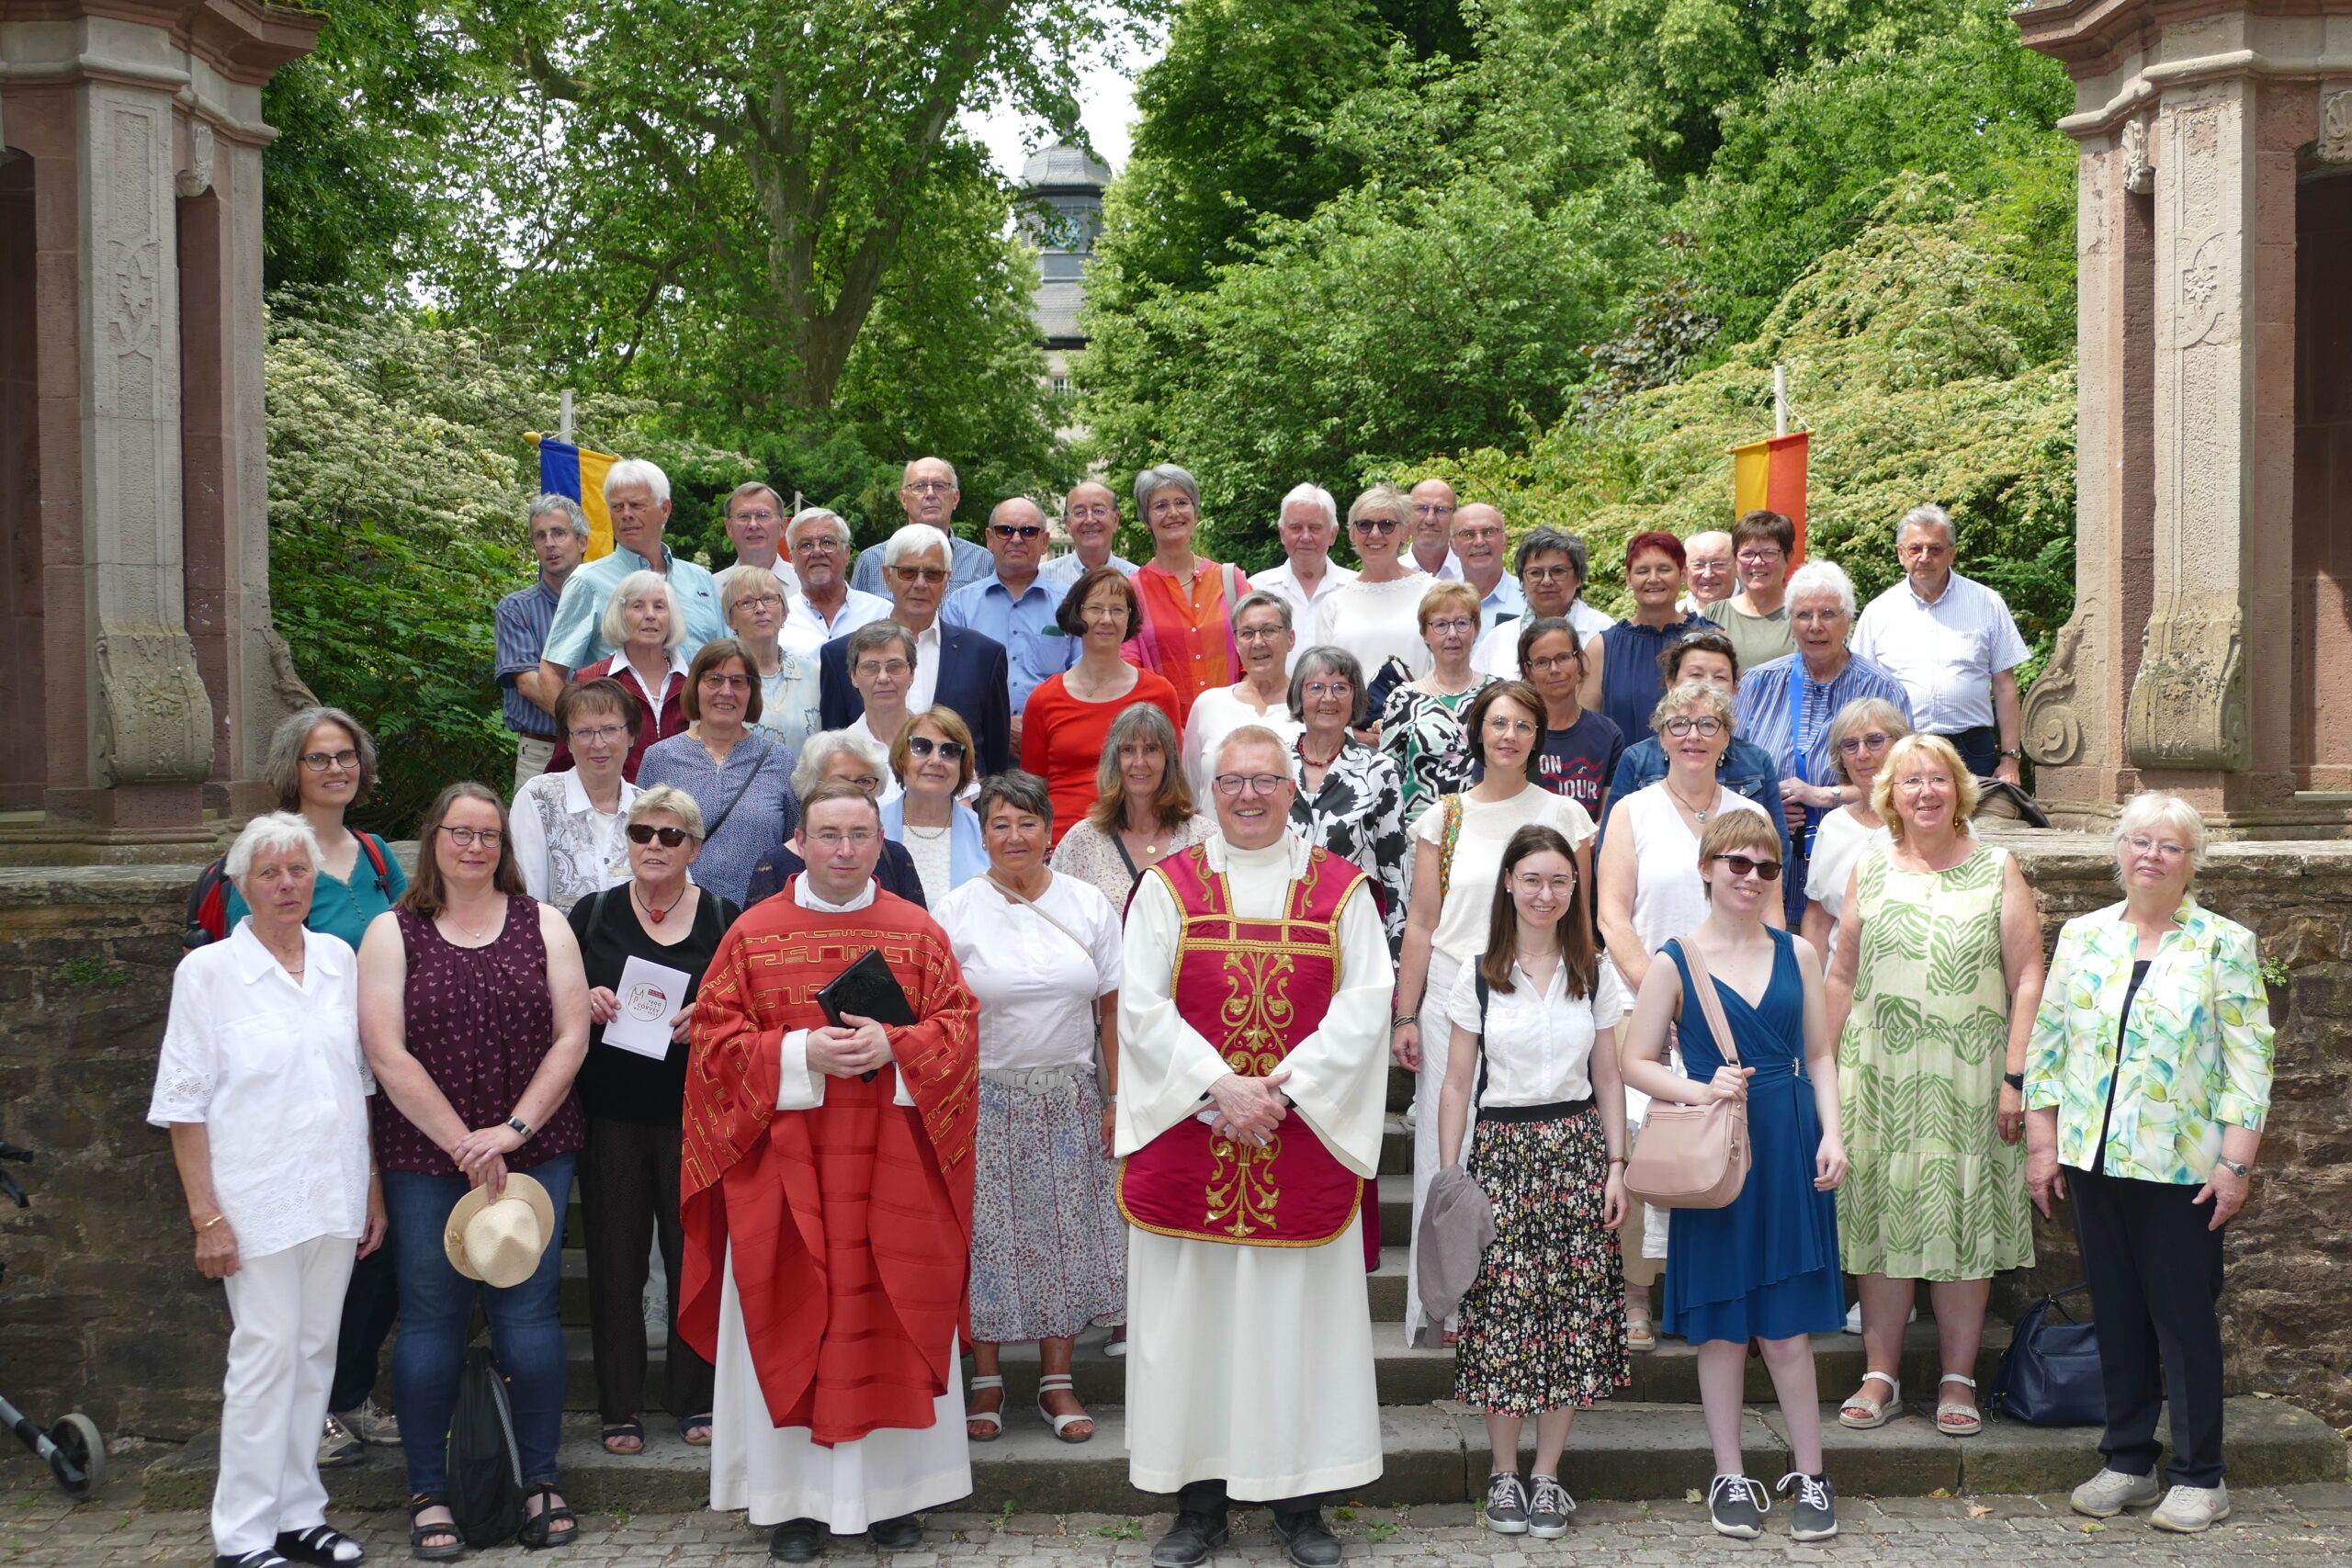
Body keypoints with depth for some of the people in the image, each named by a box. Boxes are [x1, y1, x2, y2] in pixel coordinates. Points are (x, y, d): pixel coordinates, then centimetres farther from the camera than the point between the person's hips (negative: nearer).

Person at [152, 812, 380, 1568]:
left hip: (336, 1194, 4)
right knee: (266, 1352, -4)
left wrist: (374, 1187, 11)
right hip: (258, 1200, -4)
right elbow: (184, 1102, -4)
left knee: (316, 1352, 9)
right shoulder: (208, 970, -3)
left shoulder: (340, 959, 8)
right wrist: (206, 1215, -10)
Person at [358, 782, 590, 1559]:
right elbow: (386, 1052, -6)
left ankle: (540, 1484, 13)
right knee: (431, 1317, 3)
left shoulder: (543, 925, 7)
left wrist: (511, 1130, -10)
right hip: (425, 1160, -1)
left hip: (534, 1155, 1)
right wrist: (464, 1144, -10)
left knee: (527, 1311, 1)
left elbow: (571, 1037, 1)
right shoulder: (392, 933, 2)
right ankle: (428, 1492, 14)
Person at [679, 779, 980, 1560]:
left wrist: (894, 1047, -16)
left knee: (890, 1319, 4)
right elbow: (715, 1037, -1)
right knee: (790, 1325, 2)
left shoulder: (920, 933, 6)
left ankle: (893, 1491, 15)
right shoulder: (753, 933, 3)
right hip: (784, 1166, -1)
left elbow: (957, 1027, 2)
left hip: (892, 1167, 1)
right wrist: (801, 1054, -15)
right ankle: (795, 1499, 11)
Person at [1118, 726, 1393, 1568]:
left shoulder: (1342, 890, 5)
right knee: (1191, 1319, 5)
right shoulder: (1167, 887, 3)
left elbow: (1363, 1007, -4)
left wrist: (1285, 1089, -14)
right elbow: (1141, 1006, -5)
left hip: (1306, 1140, 0)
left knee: (1300, 1317, 6)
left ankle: (1298, 1498, 18)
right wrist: (1219, 1086, -16)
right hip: (1187, 1141, 0)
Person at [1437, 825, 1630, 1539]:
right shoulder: (1478, 978, 1)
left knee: (1571, 1307, 1)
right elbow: (1457, 1086, 2)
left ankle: (1547, 1474, 13)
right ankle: (1503, 1474, 11)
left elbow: (1609, 1080, 9)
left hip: (1577, 1150, 2)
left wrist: (1615, 1165, 2)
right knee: (1502, 1306, -3)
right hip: (1502, 1151, -1)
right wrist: (1448, 1176, -3)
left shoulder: (1595, 977, 6)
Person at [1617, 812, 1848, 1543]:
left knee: (1787, 1329, 4)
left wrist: (1831, 1134, -1)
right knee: (1722, 1328, 7)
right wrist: (1702, 1090, -16)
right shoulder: (1676, 961, -2)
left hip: (1789, 1150, 2)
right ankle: (1730, 1477, 20)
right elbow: (1636, 1063, -1)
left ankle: (1810, 1476, 17)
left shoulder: (1796, 953, 7)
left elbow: (1820, 1055, 11)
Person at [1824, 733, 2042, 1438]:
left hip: (1970, 1078, -2)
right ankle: (1881, 1377, 12)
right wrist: (1825, 1073, 7)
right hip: (1880, 1075, 2)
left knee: (1963, 1221, 1)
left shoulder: (1997, 870, 4)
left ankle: (1958, 1382, 11)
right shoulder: (1869, 872, 10)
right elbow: (1842, 977, 12)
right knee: (1882, 1218, 3)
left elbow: (2027, 979, 0)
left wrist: (2015, 1076, -7)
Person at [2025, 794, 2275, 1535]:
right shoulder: (2082, 936, 6)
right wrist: (2042, 1143, 3)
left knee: (2185, 1317, 3)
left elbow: (2250, 1059, -6)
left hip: (2182, 1169, -3)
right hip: (2093, 1161, 4)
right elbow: (2047, 1042, 8)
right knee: (2116, 1312, 11)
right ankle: (2126, 1461, 22)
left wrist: (2235, 1163, -11)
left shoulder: (2225, 945, -3)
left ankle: (2199, 1476, 14)